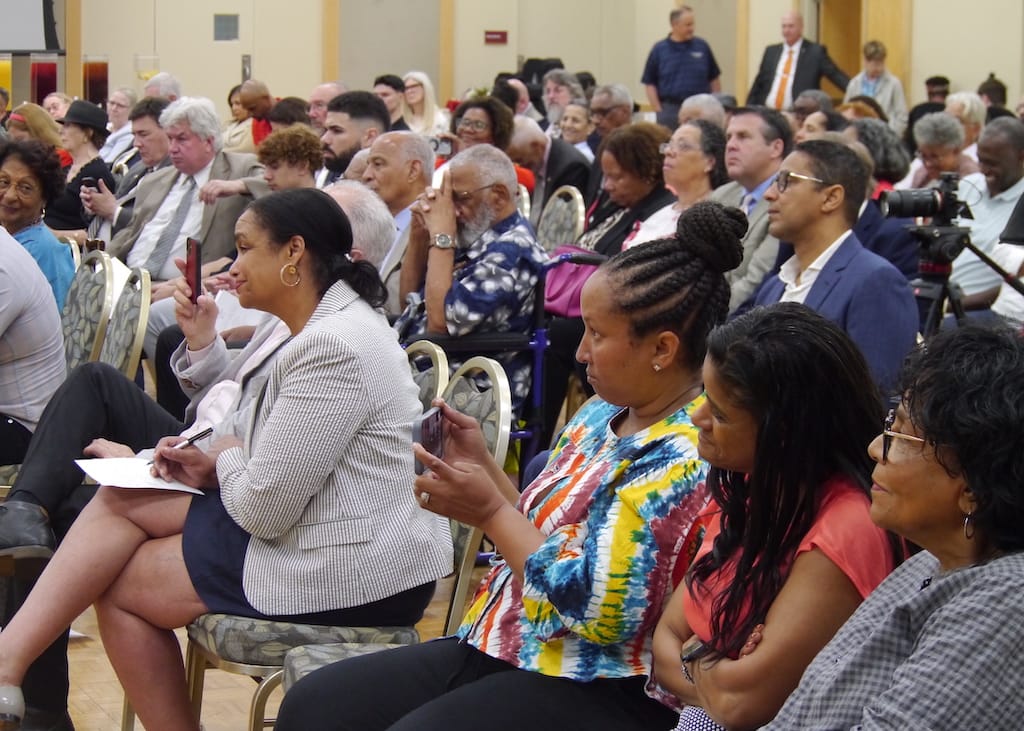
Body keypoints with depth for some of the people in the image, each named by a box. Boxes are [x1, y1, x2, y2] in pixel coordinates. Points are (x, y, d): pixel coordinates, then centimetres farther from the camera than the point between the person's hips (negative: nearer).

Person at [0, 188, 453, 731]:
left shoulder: (333, 346, -23)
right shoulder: (330, 322, 10)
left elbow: (264, 510, -23)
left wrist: (225, 459, -2)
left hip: (350, 573, -10)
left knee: (119, 582, 2)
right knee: (121, 498, 9)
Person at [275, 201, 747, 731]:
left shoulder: (683, 458, -19)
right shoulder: (603, 415, 12)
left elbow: (597, 611, -23)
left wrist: (490, 512, -15)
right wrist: (482, 467, 2)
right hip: (504, 650, 10)